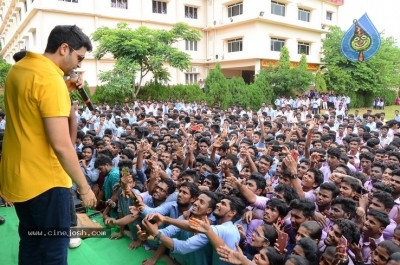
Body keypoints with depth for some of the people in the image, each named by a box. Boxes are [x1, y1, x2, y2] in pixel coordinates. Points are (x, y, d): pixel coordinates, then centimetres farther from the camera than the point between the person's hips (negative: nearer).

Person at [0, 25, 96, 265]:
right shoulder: (50, 79, -21)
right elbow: (61, 144, -26)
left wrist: (64, 91, 10)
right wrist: (84, 187, -16)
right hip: (45, 180, -9)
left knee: (30, 243, 22)